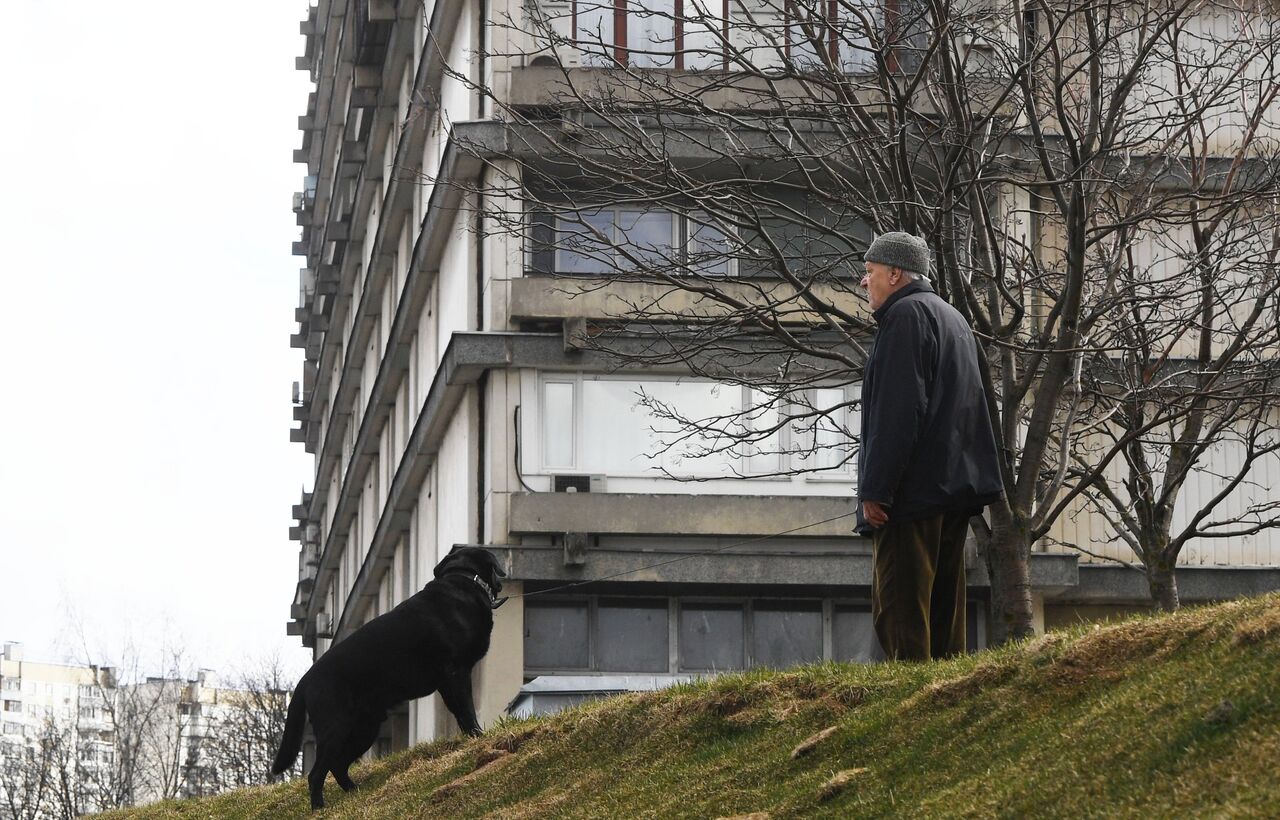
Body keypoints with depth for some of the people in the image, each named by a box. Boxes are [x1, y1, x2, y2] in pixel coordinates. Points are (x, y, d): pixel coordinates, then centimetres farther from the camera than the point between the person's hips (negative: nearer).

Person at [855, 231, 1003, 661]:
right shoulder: (952, 317, 24)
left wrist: (875, 489, -19)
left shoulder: (906, 315, -8)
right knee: (943, 610, 10)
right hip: (955, 489, 10)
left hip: (914, 494, -10)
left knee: (898, 612, -12)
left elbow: (897, 412, -18)